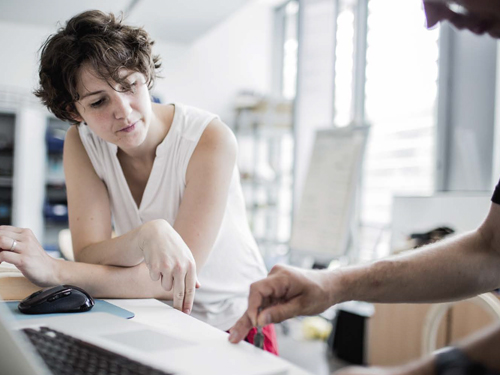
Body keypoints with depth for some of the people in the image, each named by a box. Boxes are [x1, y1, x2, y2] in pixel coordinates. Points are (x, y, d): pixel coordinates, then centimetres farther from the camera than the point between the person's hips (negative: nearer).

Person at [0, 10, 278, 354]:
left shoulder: (209, 139, -19)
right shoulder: (81, 144, -5)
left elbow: (177, 278, -22)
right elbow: (89, 258, -14)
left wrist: (55, 271, -30)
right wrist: (146, 236, -35)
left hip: (235, 327, -3)